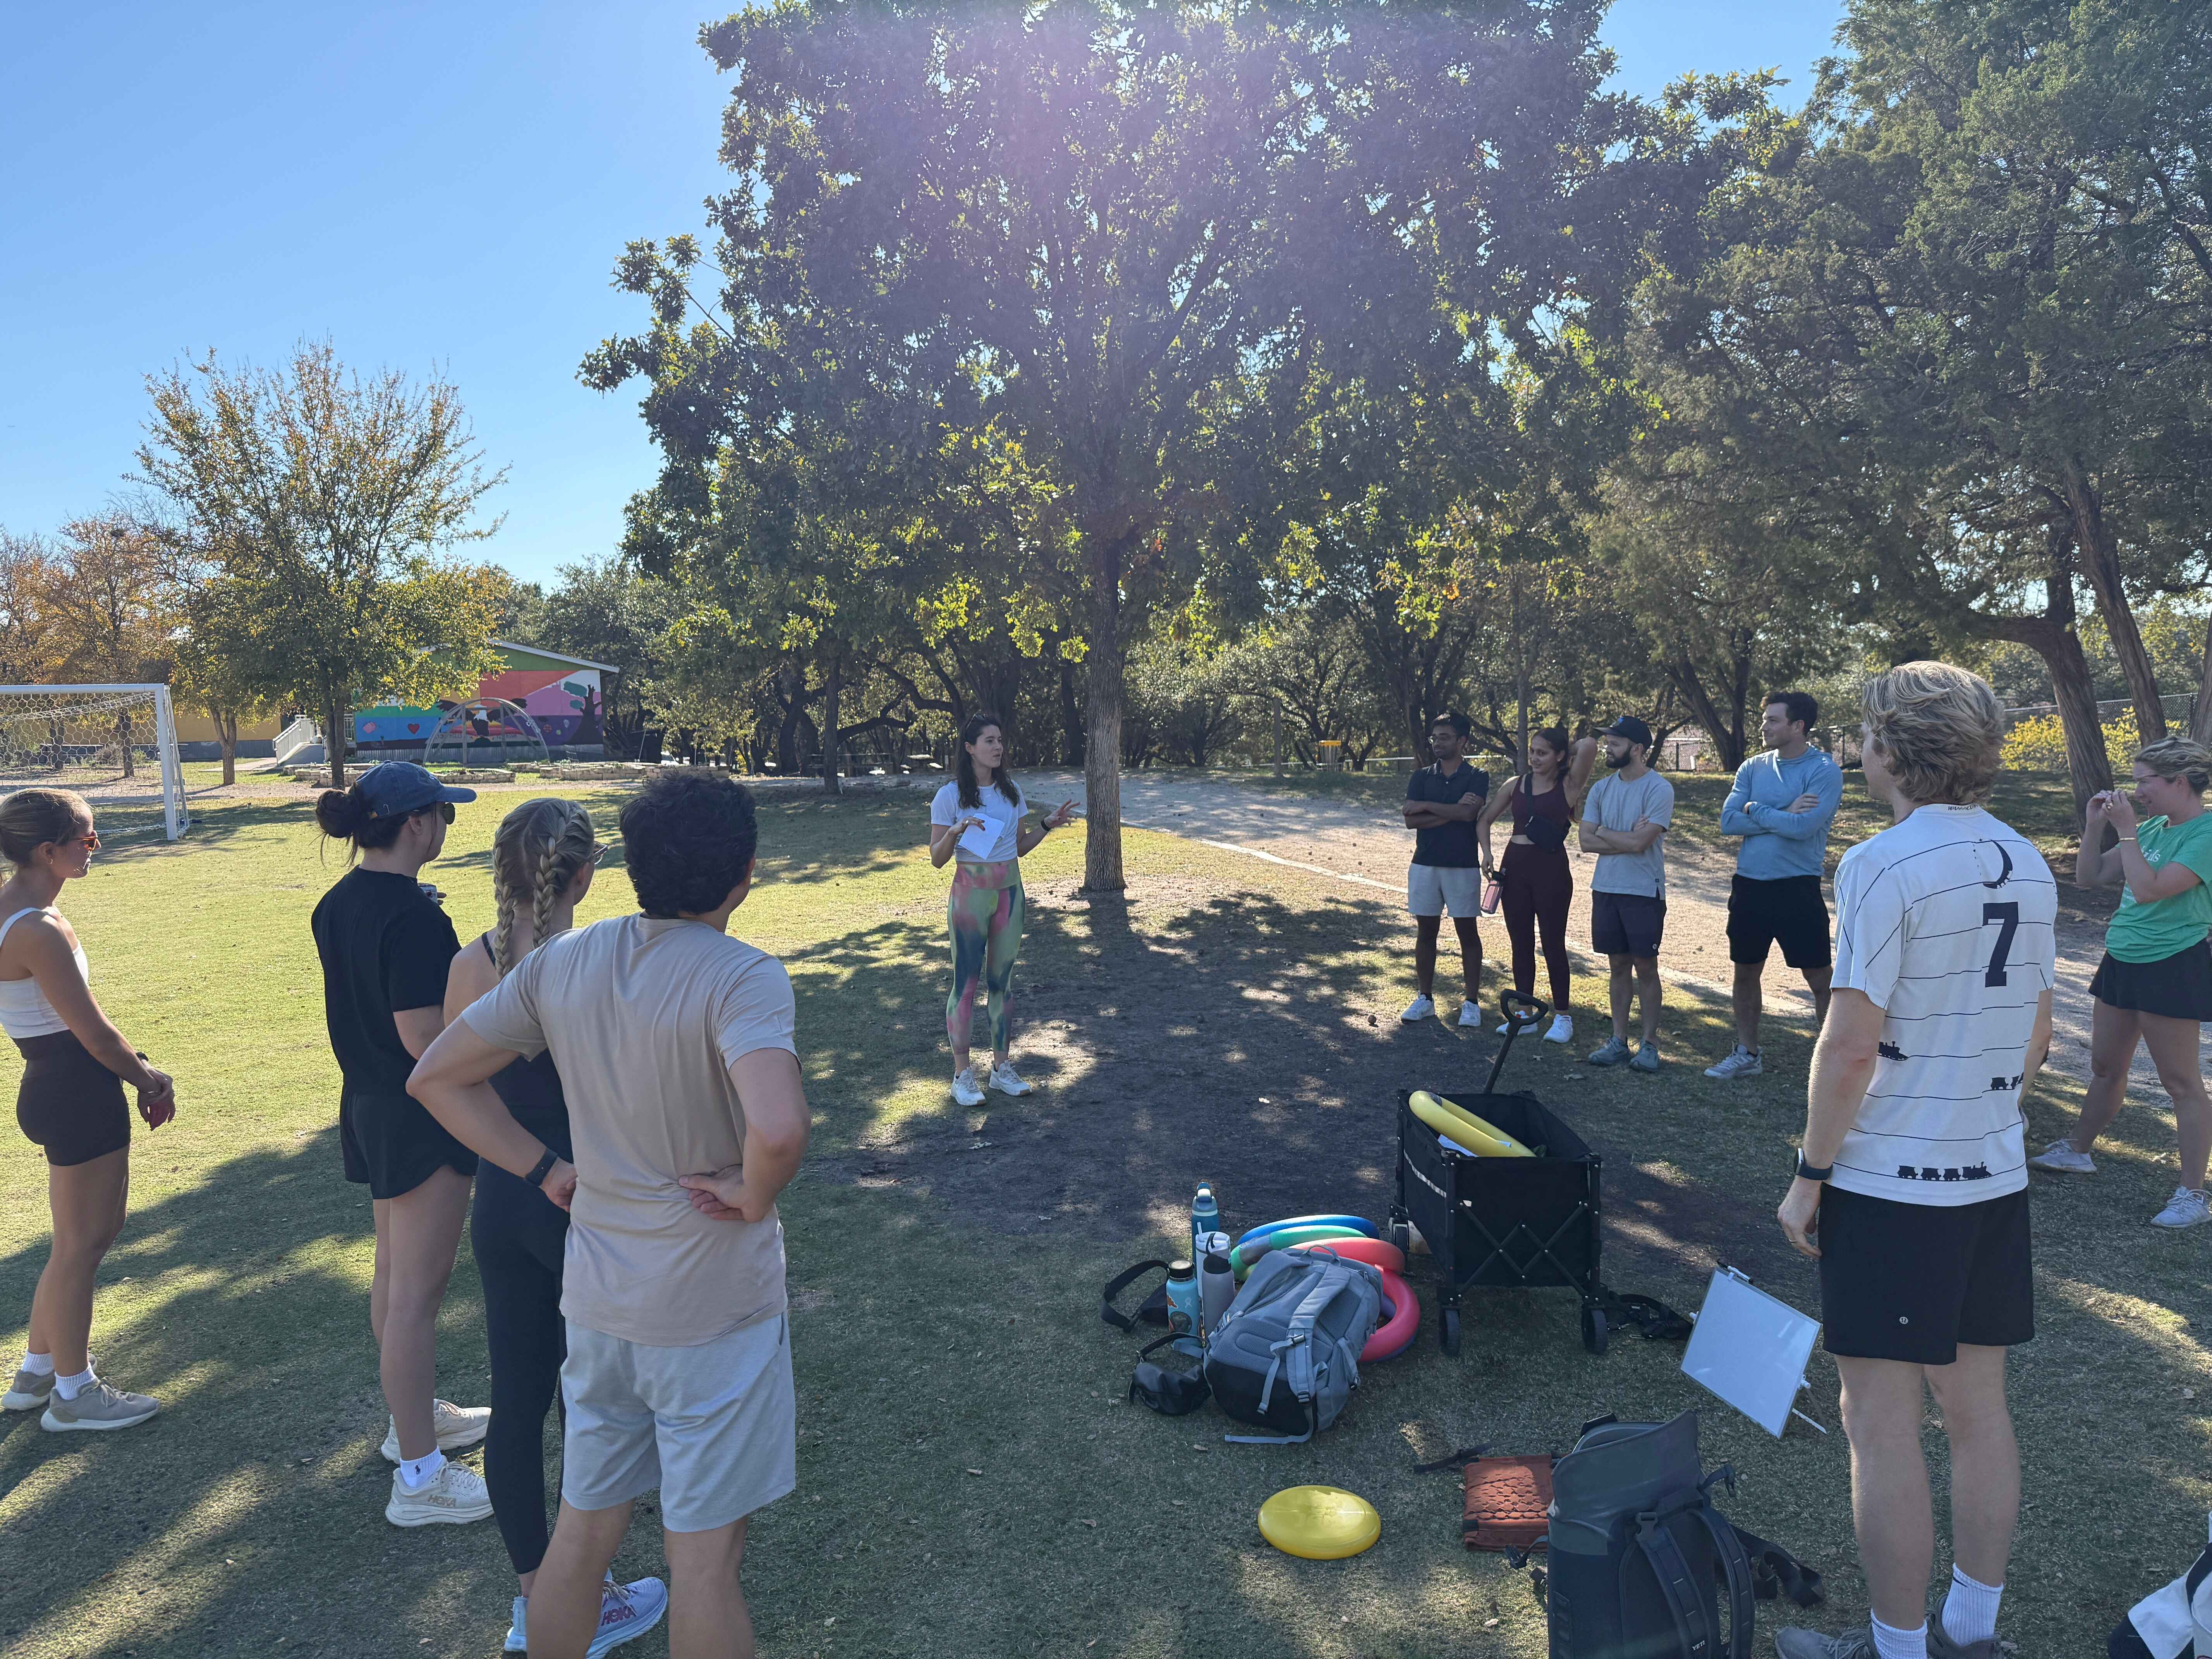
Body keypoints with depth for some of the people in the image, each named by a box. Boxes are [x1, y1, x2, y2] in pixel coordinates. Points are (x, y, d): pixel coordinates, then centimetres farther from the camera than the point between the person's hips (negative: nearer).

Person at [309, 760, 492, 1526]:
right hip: (422, 1117, -10)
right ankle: (420, 1477, 11)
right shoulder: (411, 914, -25)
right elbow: (426, 1038, -25)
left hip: (367, 1102, 10)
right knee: (417, 1291, 0)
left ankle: (415, 1415, 40)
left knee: (393, 1271, 22)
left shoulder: (339, 903, 4)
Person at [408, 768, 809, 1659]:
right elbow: (779, 1128, -40)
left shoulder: (561, 961, -3)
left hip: (598, 1299, 6)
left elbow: (436, 1078, 5)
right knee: (704, 1555, 11)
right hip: (713, 1303, -6)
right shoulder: (743, 977, -23)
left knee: (581, 1530, 23)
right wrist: (754, 1196, -19)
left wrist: (547, 1170, 6)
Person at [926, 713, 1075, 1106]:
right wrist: (956, 831, -26)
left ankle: (1002, 1067, 20)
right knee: (966, 982, 0)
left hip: (1010, 893, 5)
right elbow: (937, 859, -8)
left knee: (1002, 980, 11)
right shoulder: (950, 797, -8)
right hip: (970, 894, -5)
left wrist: (1049, 824, 1)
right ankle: (963, 1075, 8)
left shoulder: (1012, 792, 7)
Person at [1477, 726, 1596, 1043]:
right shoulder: (1515, 786, 9)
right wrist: (1487, 852, 3)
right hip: (1515, 866, 5)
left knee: (1553, 943, 1)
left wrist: (1569, 751, 1)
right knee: (1521, 943, 10)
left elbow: (1589, 745, -19)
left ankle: (1562, 1016, 12)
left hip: (1551, 868, -5)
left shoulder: (1569, 786, -4)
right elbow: (1484, 820, 17)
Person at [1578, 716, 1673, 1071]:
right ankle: (1619, 1041, 17)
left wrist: (1604, 833, -3)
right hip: (1606, 888, 5)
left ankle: (1650, 1044, 10)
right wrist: (1627, 838, -11)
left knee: (1645, 967, 1)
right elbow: (1587, 841, 1)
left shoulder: (1659, 789, -10)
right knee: (1619, 966, 11)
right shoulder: (1601, 788, 8)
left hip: (1644, 892, -5)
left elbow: (1640, 843, -19)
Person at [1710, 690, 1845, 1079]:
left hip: (1797, 888, -6)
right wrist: (1783, 815, -14)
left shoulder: (1824, 770, -10)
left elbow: (1804, 826, -23)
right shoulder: (1753, 768, 6)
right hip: (1749, 886, 6)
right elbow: (1728, 821, -5)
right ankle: (1747, 1054, 28)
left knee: (1819, 979, 3)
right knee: (1745, 973, 14)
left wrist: (1755, 809, -10)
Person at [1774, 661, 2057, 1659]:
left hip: (1890, 1182, -8)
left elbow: (1851, 1047, -19)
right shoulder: (2027, 866, 6)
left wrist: (1809, 1176, -10)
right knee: (1976, 1407, 17)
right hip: (1994, 1176, 8)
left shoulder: (1884, 865, -18)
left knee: (1881, 1424, 4)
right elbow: (2035, 1036, 13)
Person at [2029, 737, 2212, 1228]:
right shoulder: (2153, 827, 7)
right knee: (2105, 1067, 19)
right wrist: (2096, 824, -1)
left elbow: (2149, 888, -26)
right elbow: (2089, 877, 10)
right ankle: (2077, 1151, 34)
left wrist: (2126, 830, -19)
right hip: (2122, 960, 8)